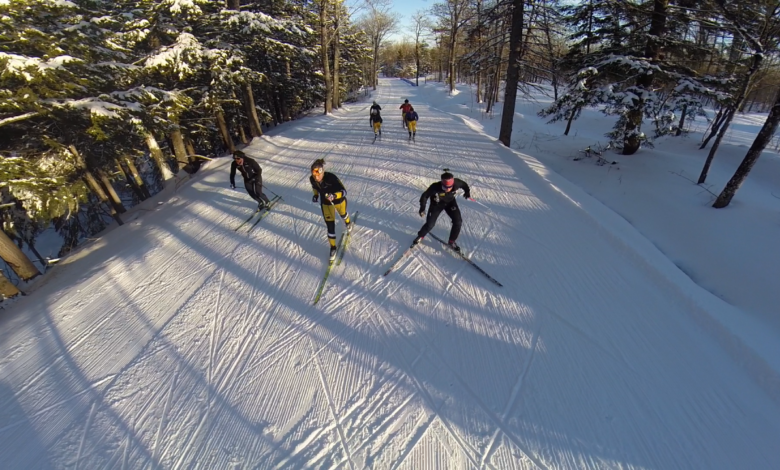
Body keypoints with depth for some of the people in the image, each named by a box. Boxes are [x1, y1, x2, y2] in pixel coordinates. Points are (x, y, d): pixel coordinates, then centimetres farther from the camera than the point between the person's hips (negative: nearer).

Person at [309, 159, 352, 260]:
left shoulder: (331, 177, -39)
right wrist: (315, 195, -14)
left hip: (339, 200, -2)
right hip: (326, 203, 2)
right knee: (330, 225, 3)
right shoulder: (312, 179, -24)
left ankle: (348, 222, 68)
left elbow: (344, 191, -36)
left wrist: (334, 195, -53)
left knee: (342, 214, 30)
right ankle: (333, 247, 23)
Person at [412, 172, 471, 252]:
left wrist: (467, 191, 12)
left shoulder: (456, 183, -32)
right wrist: (422, 208, -28)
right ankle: (420, 236, 29)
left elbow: (463, 184, -6)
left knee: (458, 221, -10)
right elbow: (425, 196, -22)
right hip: (437, 204, -2)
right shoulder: (435, 187, -39)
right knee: (430, 224, -3)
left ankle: (452, 241, 12)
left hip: (450, 202, 3)